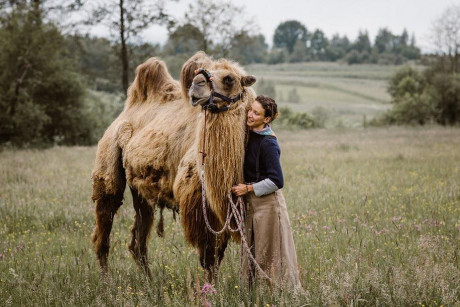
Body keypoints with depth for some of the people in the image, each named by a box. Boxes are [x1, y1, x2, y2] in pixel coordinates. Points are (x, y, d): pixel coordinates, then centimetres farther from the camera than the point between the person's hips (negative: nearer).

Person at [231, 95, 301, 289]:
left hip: (267, 203, -9)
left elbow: (276, 181, -20)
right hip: (252, 203, 9)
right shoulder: (251, 135, 4)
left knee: (268, 254, -1)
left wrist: (248, 188, -17)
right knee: (251, 251, 14)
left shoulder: (268, 144, -19)